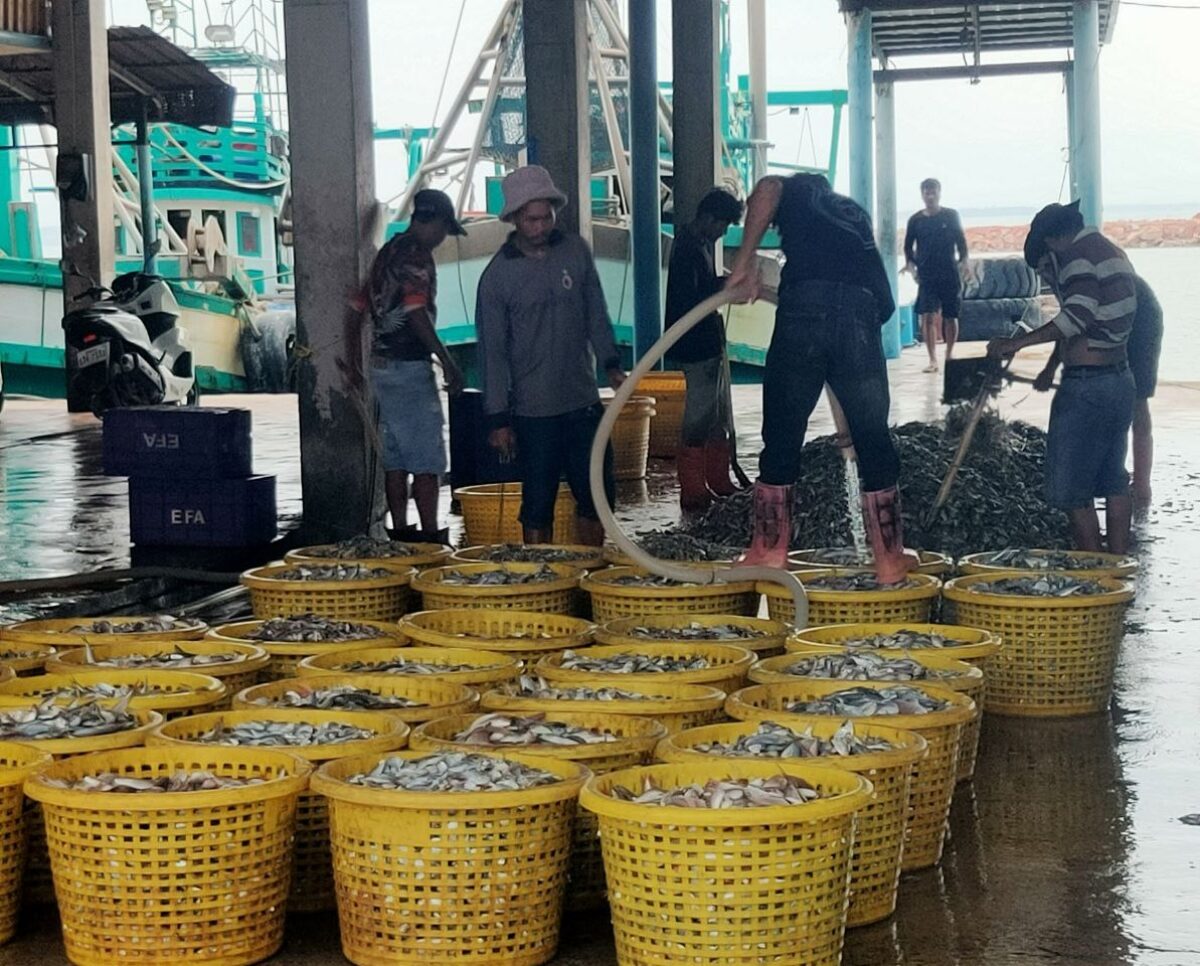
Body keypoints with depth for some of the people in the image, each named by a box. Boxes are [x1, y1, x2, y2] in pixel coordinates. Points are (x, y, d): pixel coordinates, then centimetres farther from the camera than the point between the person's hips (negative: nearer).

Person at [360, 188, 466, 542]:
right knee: (427, 460, -6)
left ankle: (400, 531, 14)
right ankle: (431, 536, -7)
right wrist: (447, 361, -22)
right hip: (409, 366, -9)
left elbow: (366, 304, 18)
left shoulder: (387, 252, 15)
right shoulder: (417, 256, -13)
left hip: (382, 364, 9)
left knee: (395, 458, 11)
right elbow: (416, 313, -23)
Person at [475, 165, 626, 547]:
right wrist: (498, 418, -6)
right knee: (538, 504, 2)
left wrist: (610, 362, 1)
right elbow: (493, 352, -4)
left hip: (583, 401, 4)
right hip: (534, 411, -4)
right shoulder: (498, 275, -6)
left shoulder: (576, 251, 4)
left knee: (598, 494, 7)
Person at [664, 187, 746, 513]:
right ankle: (693, 493, -1)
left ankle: (719, 481, 28)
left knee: (719, 415, 18)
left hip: (711, 342, 11)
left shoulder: (703, 243, 12)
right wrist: (724, 286, -19)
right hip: (696, 348, -11)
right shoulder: (687, 249, -19)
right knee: (699, 419, -6)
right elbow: (688, 300, -26)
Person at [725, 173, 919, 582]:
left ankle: (770, 549, 14)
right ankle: (890, 557, 15)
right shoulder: (855, 214, 35)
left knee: (782, 436, 8)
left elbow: (768, 187, -5)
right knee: (874, 441, 11)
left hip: (804, 306, -3)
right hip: (862, 312, 3)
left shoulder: (798, 194, 20)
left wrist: (745, 258, -1)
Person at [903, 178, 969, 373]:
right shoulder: (915, 220, 4)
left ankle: (949, 354, 23)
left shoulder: (951, 216, 3)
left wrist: (963, 261, -7)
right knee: (928, 316, -12)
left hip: (950, 274, 0)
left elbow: (961, 241, 6)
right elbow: (908, 246, 10)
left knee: (950, 316, 6)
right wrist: (910, 262, -5)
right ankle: (932, 359, -10)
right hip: (926, 275, 0)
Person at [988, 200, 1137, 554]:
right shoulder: (1114, 254, 15)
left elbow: (1079, 315, -28)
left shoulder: (1076, 256, -14)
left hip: (1085, 386, -9)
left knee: (1073, 492, -1)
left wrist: (1018, 342, -29)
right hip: (1121, 379, 9)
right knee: (1113, 481, 17)